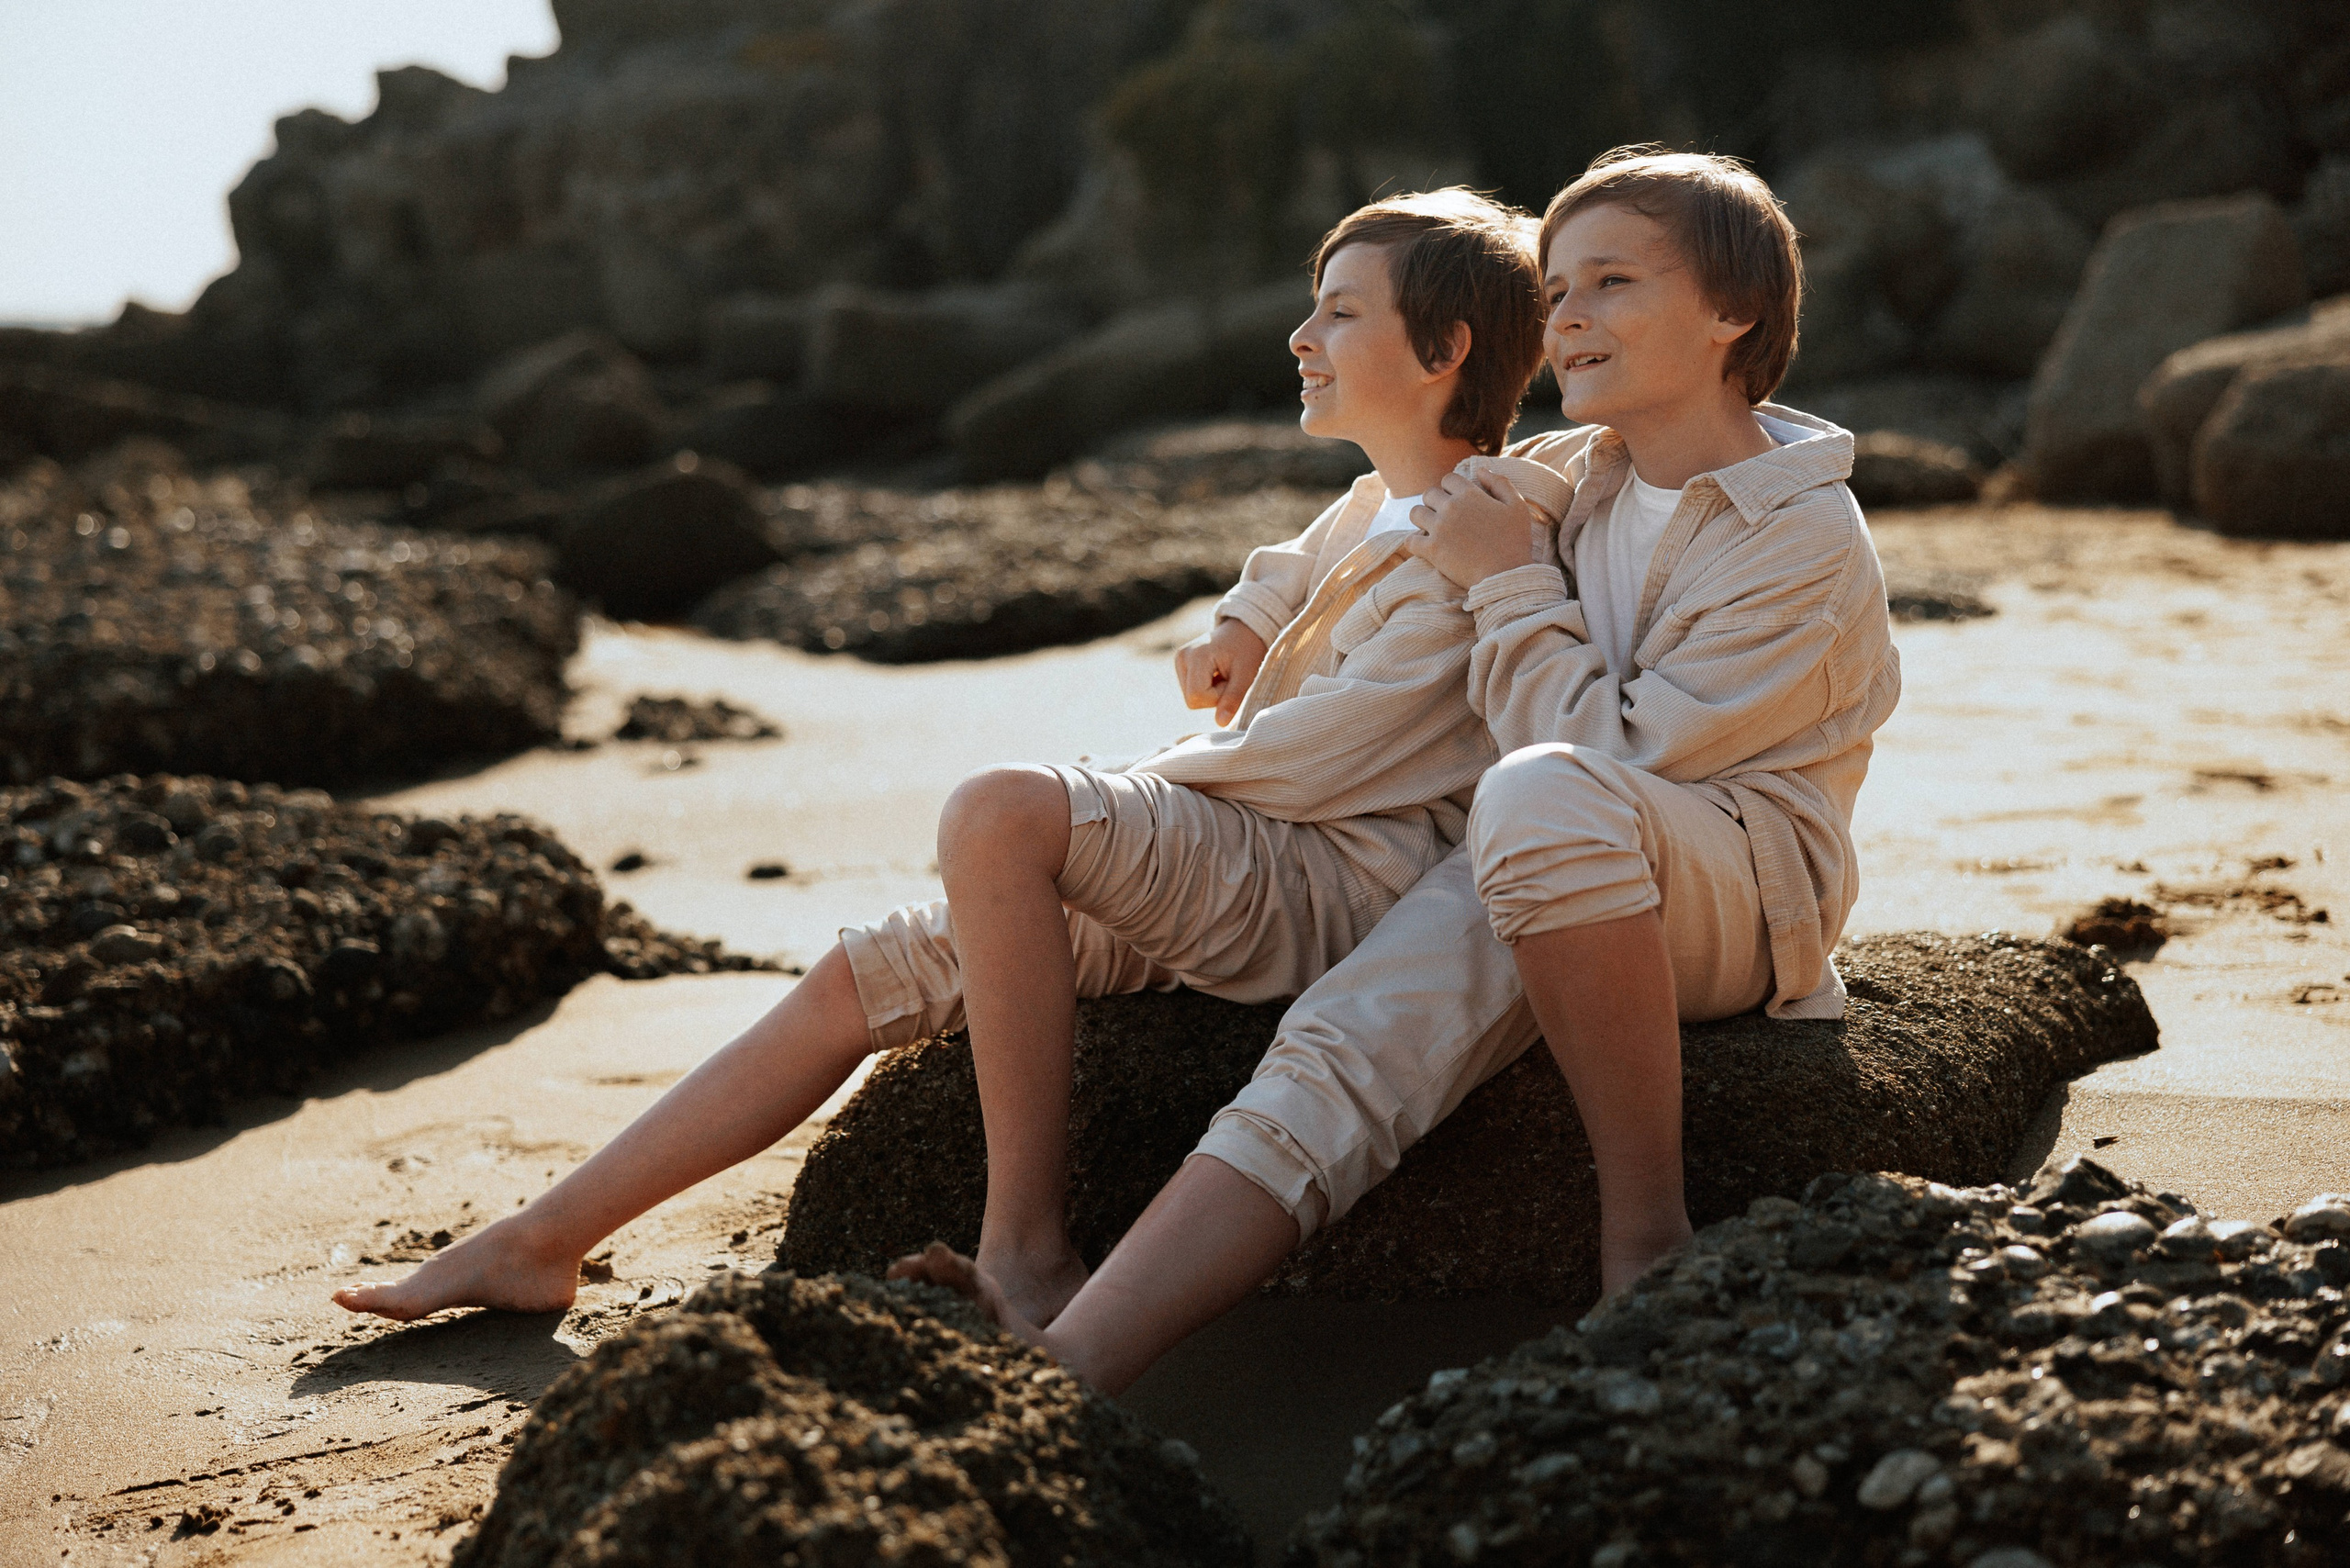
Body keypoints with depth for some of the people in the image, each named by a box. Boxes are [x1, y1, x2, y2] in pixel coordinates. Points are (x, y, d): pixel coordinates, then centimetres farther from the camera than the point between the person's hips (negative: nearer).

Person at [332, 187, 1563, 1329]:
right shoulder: (1372, 510, 19)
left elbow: (1308, 760, -17)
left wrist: (1147, 783, -1)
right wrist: (1240, 625, 20)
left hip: (1332, 891, -10)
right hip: (1236, 871, 10)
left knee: (1001, 813, -34)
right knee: (861, 978, 1)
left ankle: (1023, 1247, -28)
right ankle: (540, 1242, 7)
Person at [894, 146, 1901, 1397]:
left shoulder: (1810, 541, -9)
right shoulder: (1563, 478, 11)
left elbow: (1616, 748, -17)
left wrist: (1508, 585, -10)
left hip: (1745, 890, -5)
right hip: (1550, 873, 6)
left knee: (1540, 794, -40)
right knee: (1340, 1046, -24)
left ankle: (1648, 1239, -29)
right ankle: (1064, 1366, -41)